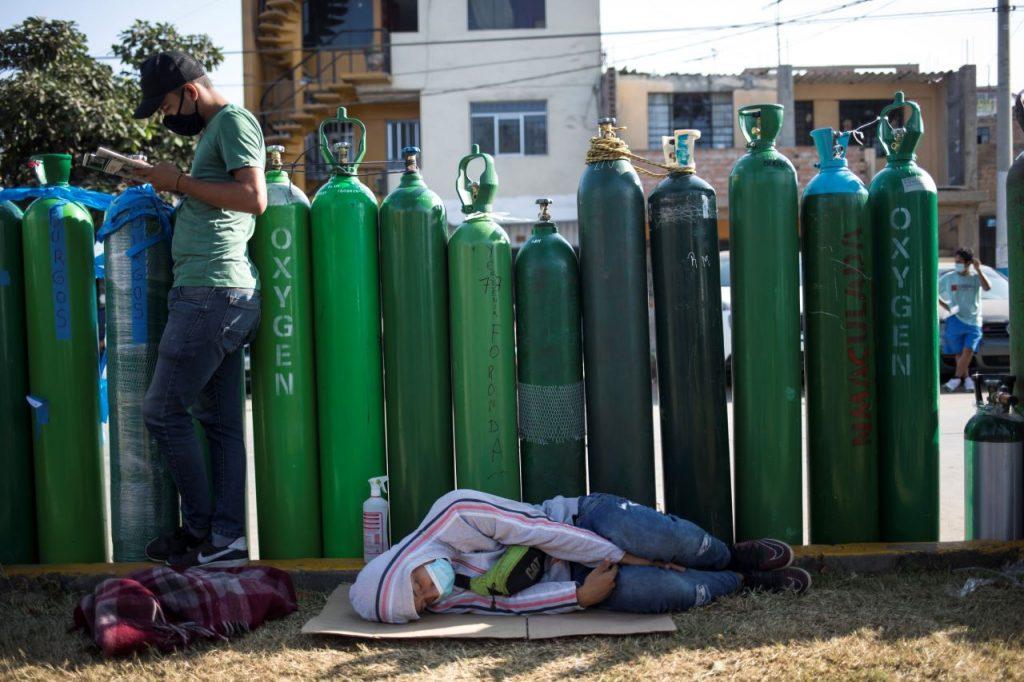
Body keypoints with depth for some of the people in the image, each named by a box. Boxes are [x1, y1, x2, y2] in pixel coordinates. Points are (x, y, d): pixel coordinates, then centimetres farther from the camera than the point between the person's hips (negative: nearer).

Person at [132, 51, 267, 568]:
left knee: (163, 411, -5)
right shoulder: (213, 129, 24)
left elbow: (254, 198, -17)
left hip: (212, 289, -10)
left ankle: (201, 530, 3)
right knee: (221, 420, 8)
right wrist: (170, 185, 17)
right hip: (228, 294, 10)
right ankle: (227, 537, 11)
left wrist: (181, 182, -10)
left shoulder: (234, 120, -4)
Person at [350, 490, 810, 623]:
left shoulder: (451, 515, -21)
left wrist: (623, 552, -16)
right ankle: (741, 581, 5)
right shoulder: (442, 606, -8)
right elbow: (516, 602, -12)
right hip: (574, 577, 2)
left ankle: (731, 554, 0)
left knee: (665, 541, -35)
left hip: (585, 523, -2)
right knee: (663, 591, -28)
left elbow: (534, 528, -18)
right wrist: (581, 595, -25)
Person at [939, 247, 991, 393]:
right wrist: (945, 306, 0)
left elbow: (987, 287, -17)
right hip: (955, 320, 1)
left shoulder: (975, 277, 2)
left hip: (974, 321, -1)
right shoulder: (948, 278, 4)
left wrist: (978, 270, -17)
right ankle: (966, 379, 13)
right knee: (959, 353, 1)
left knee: (968, 351, -15)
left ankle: (956, 379, -13)